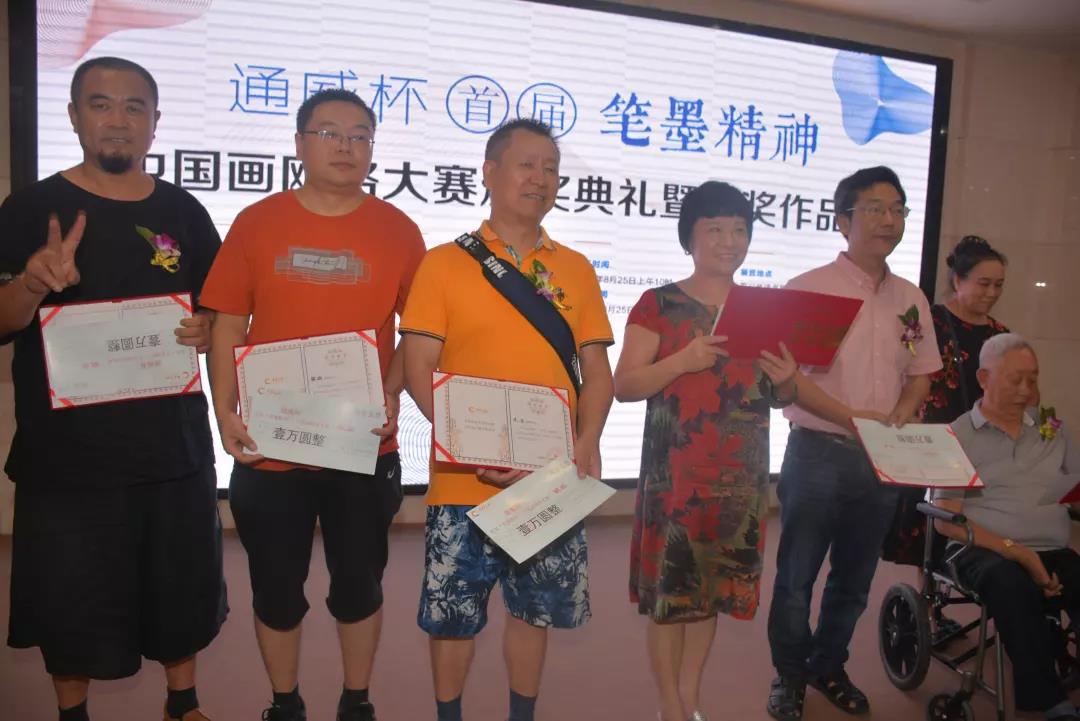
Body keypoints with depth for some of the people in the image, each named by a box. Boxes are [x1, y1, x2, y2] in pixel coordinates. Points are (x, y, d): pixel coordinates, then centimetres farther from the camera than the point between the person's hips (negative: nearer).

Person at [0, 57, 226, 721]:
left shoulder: (184, 213, 5)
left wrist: (209, 331, -11)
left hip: (174, 445, 2)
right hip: (64, 451, -2)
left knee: (182, 587, 14)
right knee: (69, 600, 11)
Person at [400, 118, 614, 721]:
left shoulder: (576, 268, 8)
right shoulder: (446, 263, -1)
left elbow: (597, 368, 9)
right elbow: (420, 367, -6)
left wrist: (587, 442, -8)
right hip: (465, 481, -2)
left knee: (535, 608, 16)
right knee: (454, 614, 9)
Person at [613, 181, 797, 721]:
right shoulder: (659, 304, -3)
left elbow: (780, 399, 15)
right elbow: (625, 386, -8)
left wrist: (785, 382, -8)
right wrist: (683, 360, -22)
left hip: (741, 474, 4)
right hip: (674, 472, -4)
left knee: (714, 584, 13)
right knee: (669, 584, 1)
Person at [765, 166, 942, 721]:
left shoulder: (911, 299, 9)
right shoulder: (809, 288, -9)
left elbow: (920, 373, 15)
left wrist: (901, 414, -6)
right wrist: (853, 417, -21)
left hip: (883, 460, 5)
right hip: (817, 452, -5)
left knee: (854, 580, 17)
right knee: (796, 576, 6)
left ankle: (828, 667, 36)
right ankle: (789, 675, 25)